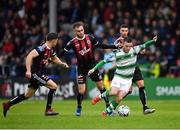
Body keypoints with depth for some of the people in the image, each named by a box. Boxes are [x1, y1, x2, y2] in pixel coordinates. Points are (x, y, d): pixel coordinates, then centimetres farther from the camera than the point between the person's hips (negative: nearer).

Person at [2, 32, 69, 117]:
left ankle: (7, 105, 24)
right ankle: (48, 110, -7)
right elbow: (29, 56, -28)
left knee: (28, 95, 16)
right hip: (35, 73, -9)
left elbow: (54, 58, 30)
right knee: (53, 86, -13)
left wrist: (62, 63, 12)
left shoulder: (51, 49, 9)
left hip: (40, 74, 9)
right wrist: (28, 70, -33)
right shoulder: (42, 49, -20)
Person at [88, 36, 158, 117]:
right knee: (114, 92, -28)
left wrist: (153, 41, -17)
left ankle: (107, 111, 5)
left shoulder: (134, 50, -7)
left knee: (119, 98, -13)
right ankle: (100, 96, 1)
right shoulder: (117, 54, -13)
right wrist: (94, 69, -15)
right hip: (118, 77, -2)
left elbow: (144, 45, 1)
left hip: (128, 80, 2)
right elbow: (104, 61, -9)